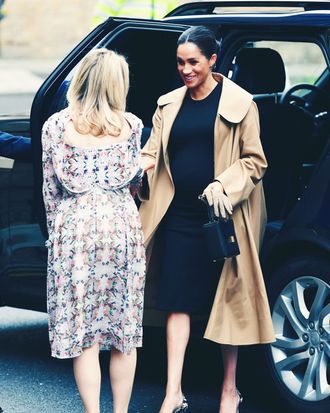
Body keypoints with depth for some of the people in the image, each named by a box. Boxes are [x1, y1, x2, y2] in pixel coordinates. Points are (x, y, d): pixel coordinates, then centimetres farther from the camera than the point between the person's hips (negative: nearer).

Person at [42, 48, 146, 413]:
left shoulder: (56, 126, -4)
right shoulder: (130, 125, -1)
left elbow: (50, 187, 1)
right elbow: (134, 177, 11)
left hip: (74, 226, -1)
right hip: (120, 223, 1)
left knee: (82, 330, 2)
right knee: (124, 329, 9)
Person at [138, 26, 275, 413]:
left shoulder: (238, 103, -2)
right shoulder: (169, 104, 11)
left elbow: (254, 160, -2)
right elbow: (153, 153, 13)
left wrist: (223, 185, -17)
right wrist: (142, 164, -9)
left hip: (222, 218, -3)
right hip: (180, 217, 4)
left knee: (228, 300, 5)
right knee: (177, 301, -1)